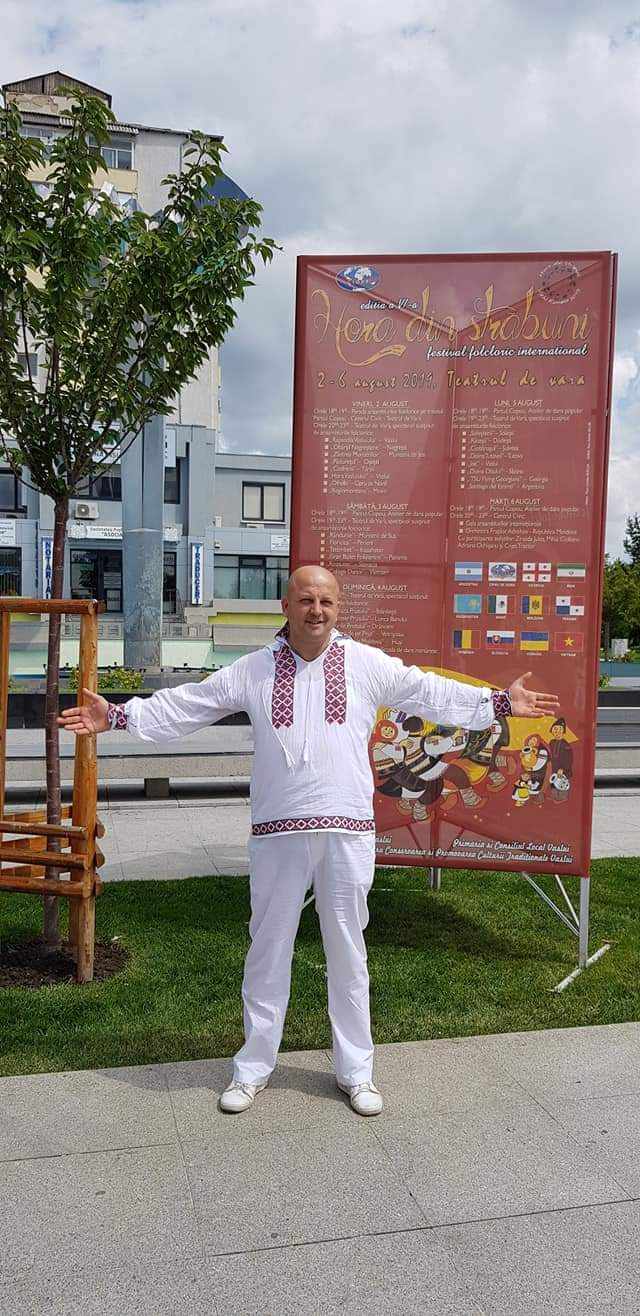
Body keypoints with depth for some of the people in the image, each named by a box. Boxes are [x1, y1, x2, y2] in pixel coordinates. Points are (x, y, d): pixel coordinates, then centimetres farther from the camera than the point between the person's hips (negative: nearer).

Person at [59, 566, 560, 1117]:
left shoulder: (369, 664, 2)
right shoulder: (253, 670, 3)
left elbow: (433, 693, 8)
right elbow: (184, 705, 7)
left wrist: (499, 703, 4)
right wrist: (116, 715, 4)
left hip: (349, 829, 0)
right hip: (277, 832, 0)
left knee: (348, 951, 11)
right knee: (268, 949, 11)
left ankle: (355, 1070, 28)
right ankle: (254, 1067, 28)